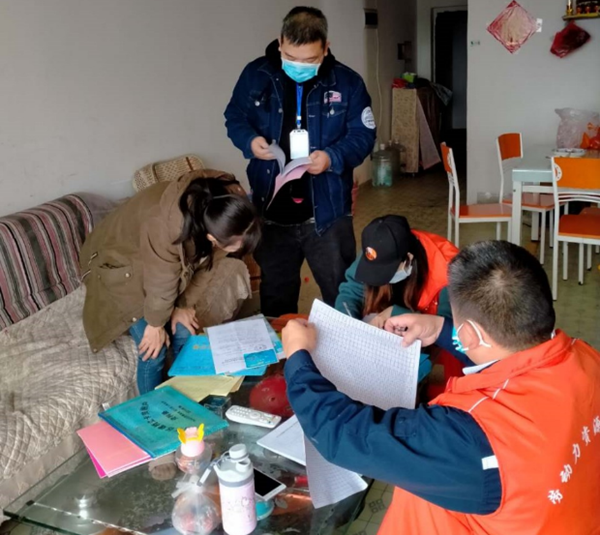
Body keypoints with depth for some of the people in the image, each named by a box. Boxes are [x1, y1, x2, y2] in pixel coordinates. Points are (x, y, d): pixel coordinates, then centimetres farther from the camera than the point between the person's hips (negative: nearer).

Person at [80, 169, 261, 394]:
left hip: (162, 258, 6)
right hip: (119, 263, -5)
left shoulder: (225, 207, -26)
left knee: (185, 334, 4)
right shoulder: (165, 226, -44)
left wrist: (185, 305, -5)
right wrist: (156, 323, -12)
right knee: (155, 348, -7)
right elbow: (161, 282, -27)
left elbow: (206, 263, -10)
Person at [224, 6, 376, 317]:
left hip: (327, 211, -1)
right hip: (271, 210, 2)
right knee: (275, 294, 18)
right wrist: (250, 140, -14)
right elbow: (234, 118, 8)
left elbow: (363, 135, -3)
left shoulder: (346, 82, -5)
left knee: (341, 291, 11)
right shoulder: (255, 75, -2)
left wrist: (333, 157, -23)